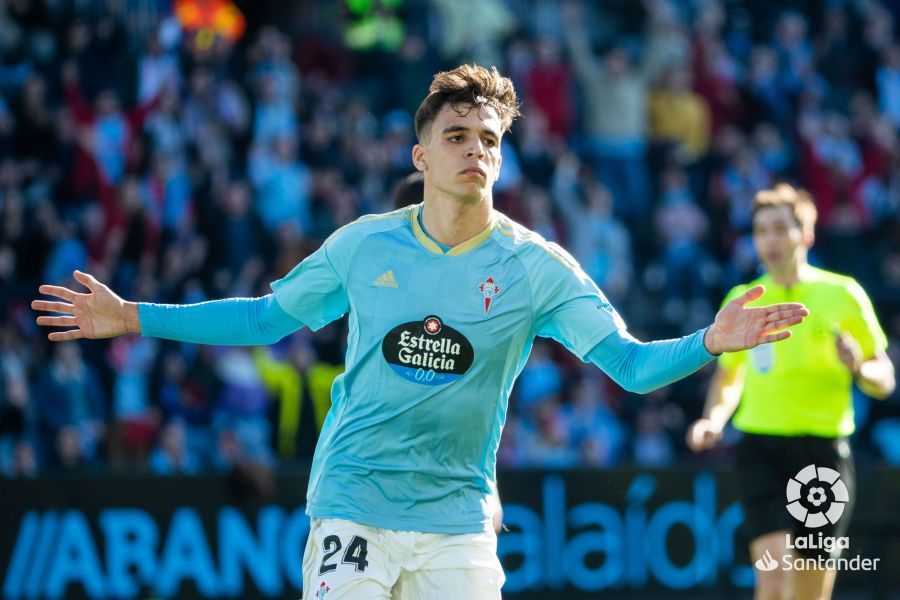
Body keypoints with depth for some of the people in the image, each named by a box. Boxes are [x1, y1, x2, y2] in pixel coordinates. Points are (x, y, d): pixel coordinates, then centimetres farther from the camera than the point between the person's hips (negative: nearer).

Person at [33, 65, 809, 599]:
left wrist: (709, 342, -26)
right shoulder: (364, 245, 1)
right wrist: (132, 318, 10)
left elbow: (631, 363, -7)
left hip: (456, 516, 1)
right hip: (352, 503, -1)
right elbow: (269, 316, 13)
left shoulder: (538, 267, -3)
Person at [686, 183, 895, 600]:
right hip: (761, 446, 1)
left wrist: (857, 367, -17)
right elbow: (728, 377, 23)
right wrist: (714, 418, 3)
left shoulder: (842, 295, 2)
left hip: (823, 450, -1)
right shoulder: (741, 301, 10)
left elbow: (883, 381, 5)